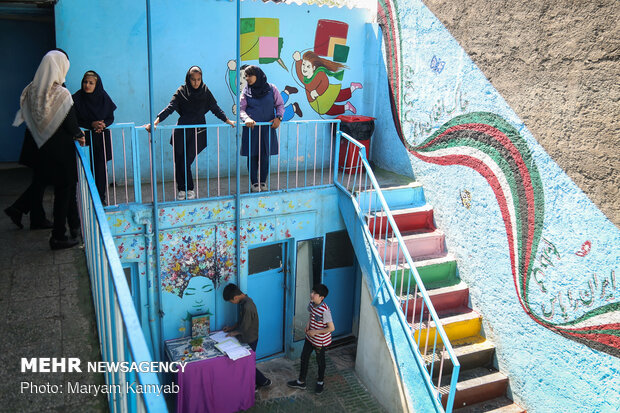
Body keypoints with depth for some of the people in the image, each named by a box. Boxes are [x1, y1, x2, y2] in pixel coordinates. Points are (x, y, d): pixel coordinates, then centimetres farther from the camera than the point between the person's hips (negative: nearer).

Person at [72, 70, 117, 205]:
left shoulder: (103, 97, 2)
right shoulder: (77, 98, -3)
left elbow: (111, 118, 7)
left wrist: (103, 124, -14)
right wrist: (91, 124, -16)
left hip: (102, 139, 2)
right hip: (85, 138, -1)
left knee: (101, 168, 1)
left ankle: (101, 197, 13)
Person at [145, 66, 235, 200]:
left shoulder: (205, 92, 5)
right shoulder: (181, 91, 0)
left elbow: (215, 109, 9)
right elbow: (170, 108, -8)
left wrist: (228, 121, 1)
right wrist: (155, 122, -20)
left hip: (198, 132, 0)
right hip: (181, 131, 1)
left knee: (186, 163, -7)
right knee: (179, 163, 1)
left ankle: (190, 189, 12)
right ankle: (181, 189, 18)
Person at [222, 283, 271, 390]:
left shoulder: (247, 307, -31)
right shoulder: (245, 301, 0)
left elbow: (244, 328, -23)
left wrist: (233, 332, -6)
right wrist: (231, 327, 11)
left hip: (249, 340, -9)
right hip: (247, 338, 9)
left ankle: (263, 381, 22)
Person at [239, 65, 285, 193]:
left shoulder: (271, 89, 3)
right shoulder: (246, 91, 3)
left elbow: (280, 105, 9)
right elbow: (241, 109, -2)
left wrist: (278, 117, -9)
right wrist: (247, 119, -21)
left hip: (267, 128, 0)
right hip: (251, 128, 0)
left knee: (265, 156, 3)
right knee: (252, 156, 3)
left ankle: (263, 181, 20)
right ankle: (254, 182, 16)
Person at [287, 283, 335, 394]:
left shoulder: (325, 310, -32)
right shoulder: (311, 303, -9)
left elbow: (331, 328, -27)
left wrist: (315, 332, -22)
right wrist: (308, 323, -5)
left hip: (320, 341, -7)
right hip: (310, 337, 7)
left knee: (320, 361, 15)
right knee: (304, 357, 17)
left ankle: (320, 382, 41)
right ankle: (301, 382, 36)